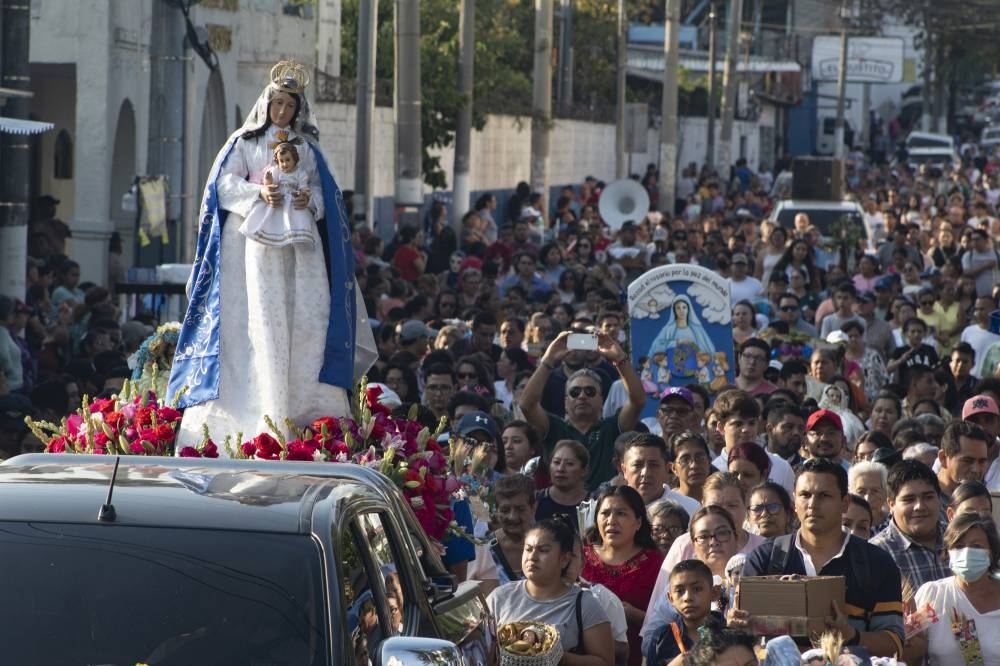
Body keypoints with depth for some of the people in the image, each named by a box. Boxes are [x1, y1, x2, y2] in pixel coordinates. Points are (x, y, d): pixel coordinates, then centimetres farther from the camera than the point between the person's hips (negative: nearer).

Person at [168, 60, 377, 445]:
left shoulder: (307, 147, 18)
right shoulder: (245, 141, 9)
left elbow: (323, 190, 15)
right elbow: (225, 182, -1)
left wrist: (310, 200, -8)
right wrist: (258, 194, -18)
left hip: (299, 240, 3)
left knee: (308, 314, -8)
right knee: (262, 317, -10)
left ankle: (305, 405, -6)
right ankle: (268, 411, -12)